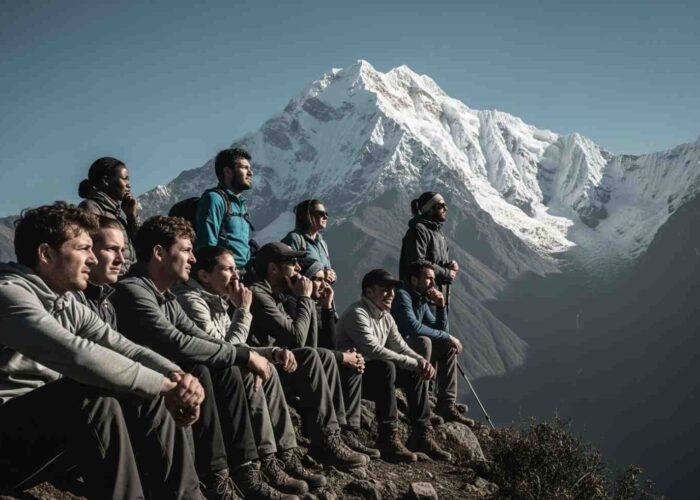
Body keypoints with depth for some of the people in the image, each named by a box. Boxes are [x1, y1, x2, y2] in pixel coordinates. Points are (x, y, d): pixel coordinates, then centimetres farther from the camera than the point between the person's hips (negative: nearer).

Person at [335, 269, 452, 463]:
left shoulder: (386, 317, 12)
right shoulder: (357, 314, -18)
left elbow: (400, 346, 9)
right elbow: (374, 350, -28)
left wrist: (421, 361, -13)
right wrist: (413, 363, -26)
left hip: (375, 373, 10)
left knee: (417, 372, 0)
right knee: (386, 368, -34)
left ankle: (421, 435, 1)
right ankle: (389, 439, -31)